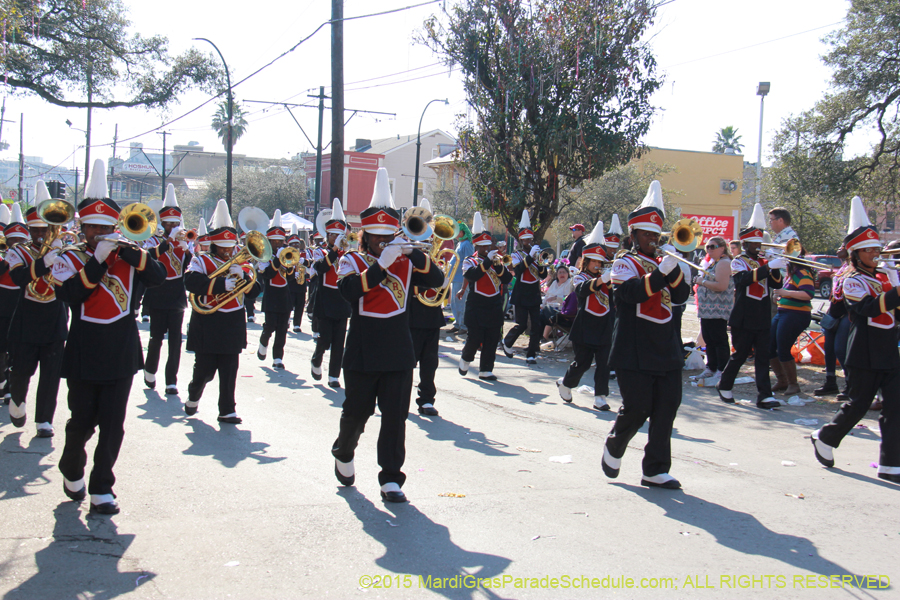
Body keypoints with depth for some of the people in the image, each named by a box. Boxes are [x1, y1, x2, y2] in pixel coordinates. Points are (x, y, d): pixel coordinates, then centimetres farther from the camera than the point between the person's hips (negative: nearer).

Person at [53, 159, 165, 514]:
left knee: (113, 425, 2)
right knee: (82, 422, 9)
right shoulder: (71, 258, -1)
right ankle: (72, 472, 36)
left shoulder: (126, 256, 5)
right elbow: (69, 294, -19)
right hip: (84, 358, -1)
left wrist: (131, 252, -22)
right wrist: (97, 261, -24)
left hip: (121, 356, 2)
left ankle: (101, 489, 12)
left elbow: (159, 278, -10)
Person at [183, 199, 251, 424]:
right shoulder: (201, 262, -3)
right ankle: (193, 398, 31)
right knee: (204, 369, 4)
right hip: (207, 327, -4)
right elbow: (191, 282, -24)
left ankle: (227, 411, 11)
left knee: (229, 371, 5)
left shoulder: (238, 263, 11)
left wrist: (241, 276, -16)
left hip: (233, 327, 4)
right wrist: (221, 284, -30)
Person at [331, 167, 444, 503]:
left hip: (398, 354, 2)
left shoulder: (405, 263, 6)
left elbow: (436, 280, -7)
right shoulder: (352, 261, -2)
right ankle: (343, 455, 40)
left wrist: (414, 254, -21)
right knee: (356, 412, 11)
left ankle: (391, 479, 6)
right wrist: (382, 264, -28)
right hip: (363, 353, -1)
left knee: (395, 416, -1)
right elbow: (350, 291, -23)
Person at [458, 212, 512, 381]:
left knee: (492, 341, 3)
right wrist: (487, 261, -23)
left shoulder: (496, 259, 11)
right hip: (476, 308, -4)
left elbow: (507, 279, 0)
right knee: (475, 339, -5)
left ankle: (485, 370, 12)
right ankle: (465, 358, 24)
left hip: (494, 308, 4)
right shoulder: (470, 261, 0)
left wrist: (498, 265, -16)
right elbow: (472, 276, -22)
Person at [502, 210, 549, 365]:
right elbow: (518, 271, -21)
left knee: (537, 326, -3)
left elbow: (543, 275, 2)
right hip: (521, 295, -4)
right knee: (521, 325, -5)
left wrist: (541, 263, -16)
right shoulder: (516, 255, -1)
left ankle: (531, 355, 5)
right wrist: (530, 256, -25)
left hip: (534, 295, 4)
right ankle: (507, 342, 23)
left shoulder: (537, 254, 9)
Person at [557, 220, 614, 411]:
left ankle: (600, 396, 5)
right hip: (585, 328, -4)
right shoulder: (581, 277, -3)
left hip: (604, 327, 4)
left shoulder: (605, 277, 10)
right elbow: (582, 289, -27)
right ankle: (565, 383, 27)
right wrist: (601, 279, -43)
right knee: (582, 363, 3)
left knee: (603, 363, -1)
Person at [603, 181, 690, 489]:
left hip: (666, 351, 6)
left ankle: (656, 470, 11)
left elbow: (681, 295, 5)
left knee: (666, 408, 3)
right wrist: (660, 273, -28)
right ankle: (614, 446, 24)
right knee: (637, 408, -5)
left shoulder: (662, 262, 17)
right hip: (635, 353, -6)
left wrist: (674, 269, -11)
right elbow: (631, 292, -20)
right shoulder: (626, 263, -1)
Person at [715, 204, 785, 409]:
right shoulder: (738, 262, -3)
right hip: (743, 319, -5)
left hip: (762, 319, 5)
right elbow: (745, 278, -25)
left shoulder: (764, 262, 13)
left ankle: (764, 396, -2)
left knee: (763, 357, 0)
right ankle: (724, 386, 24)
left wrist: (775, 269, -15)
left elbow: (776, 284, 3)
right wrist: (768, 266, -32)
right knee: (740, 355, 4)